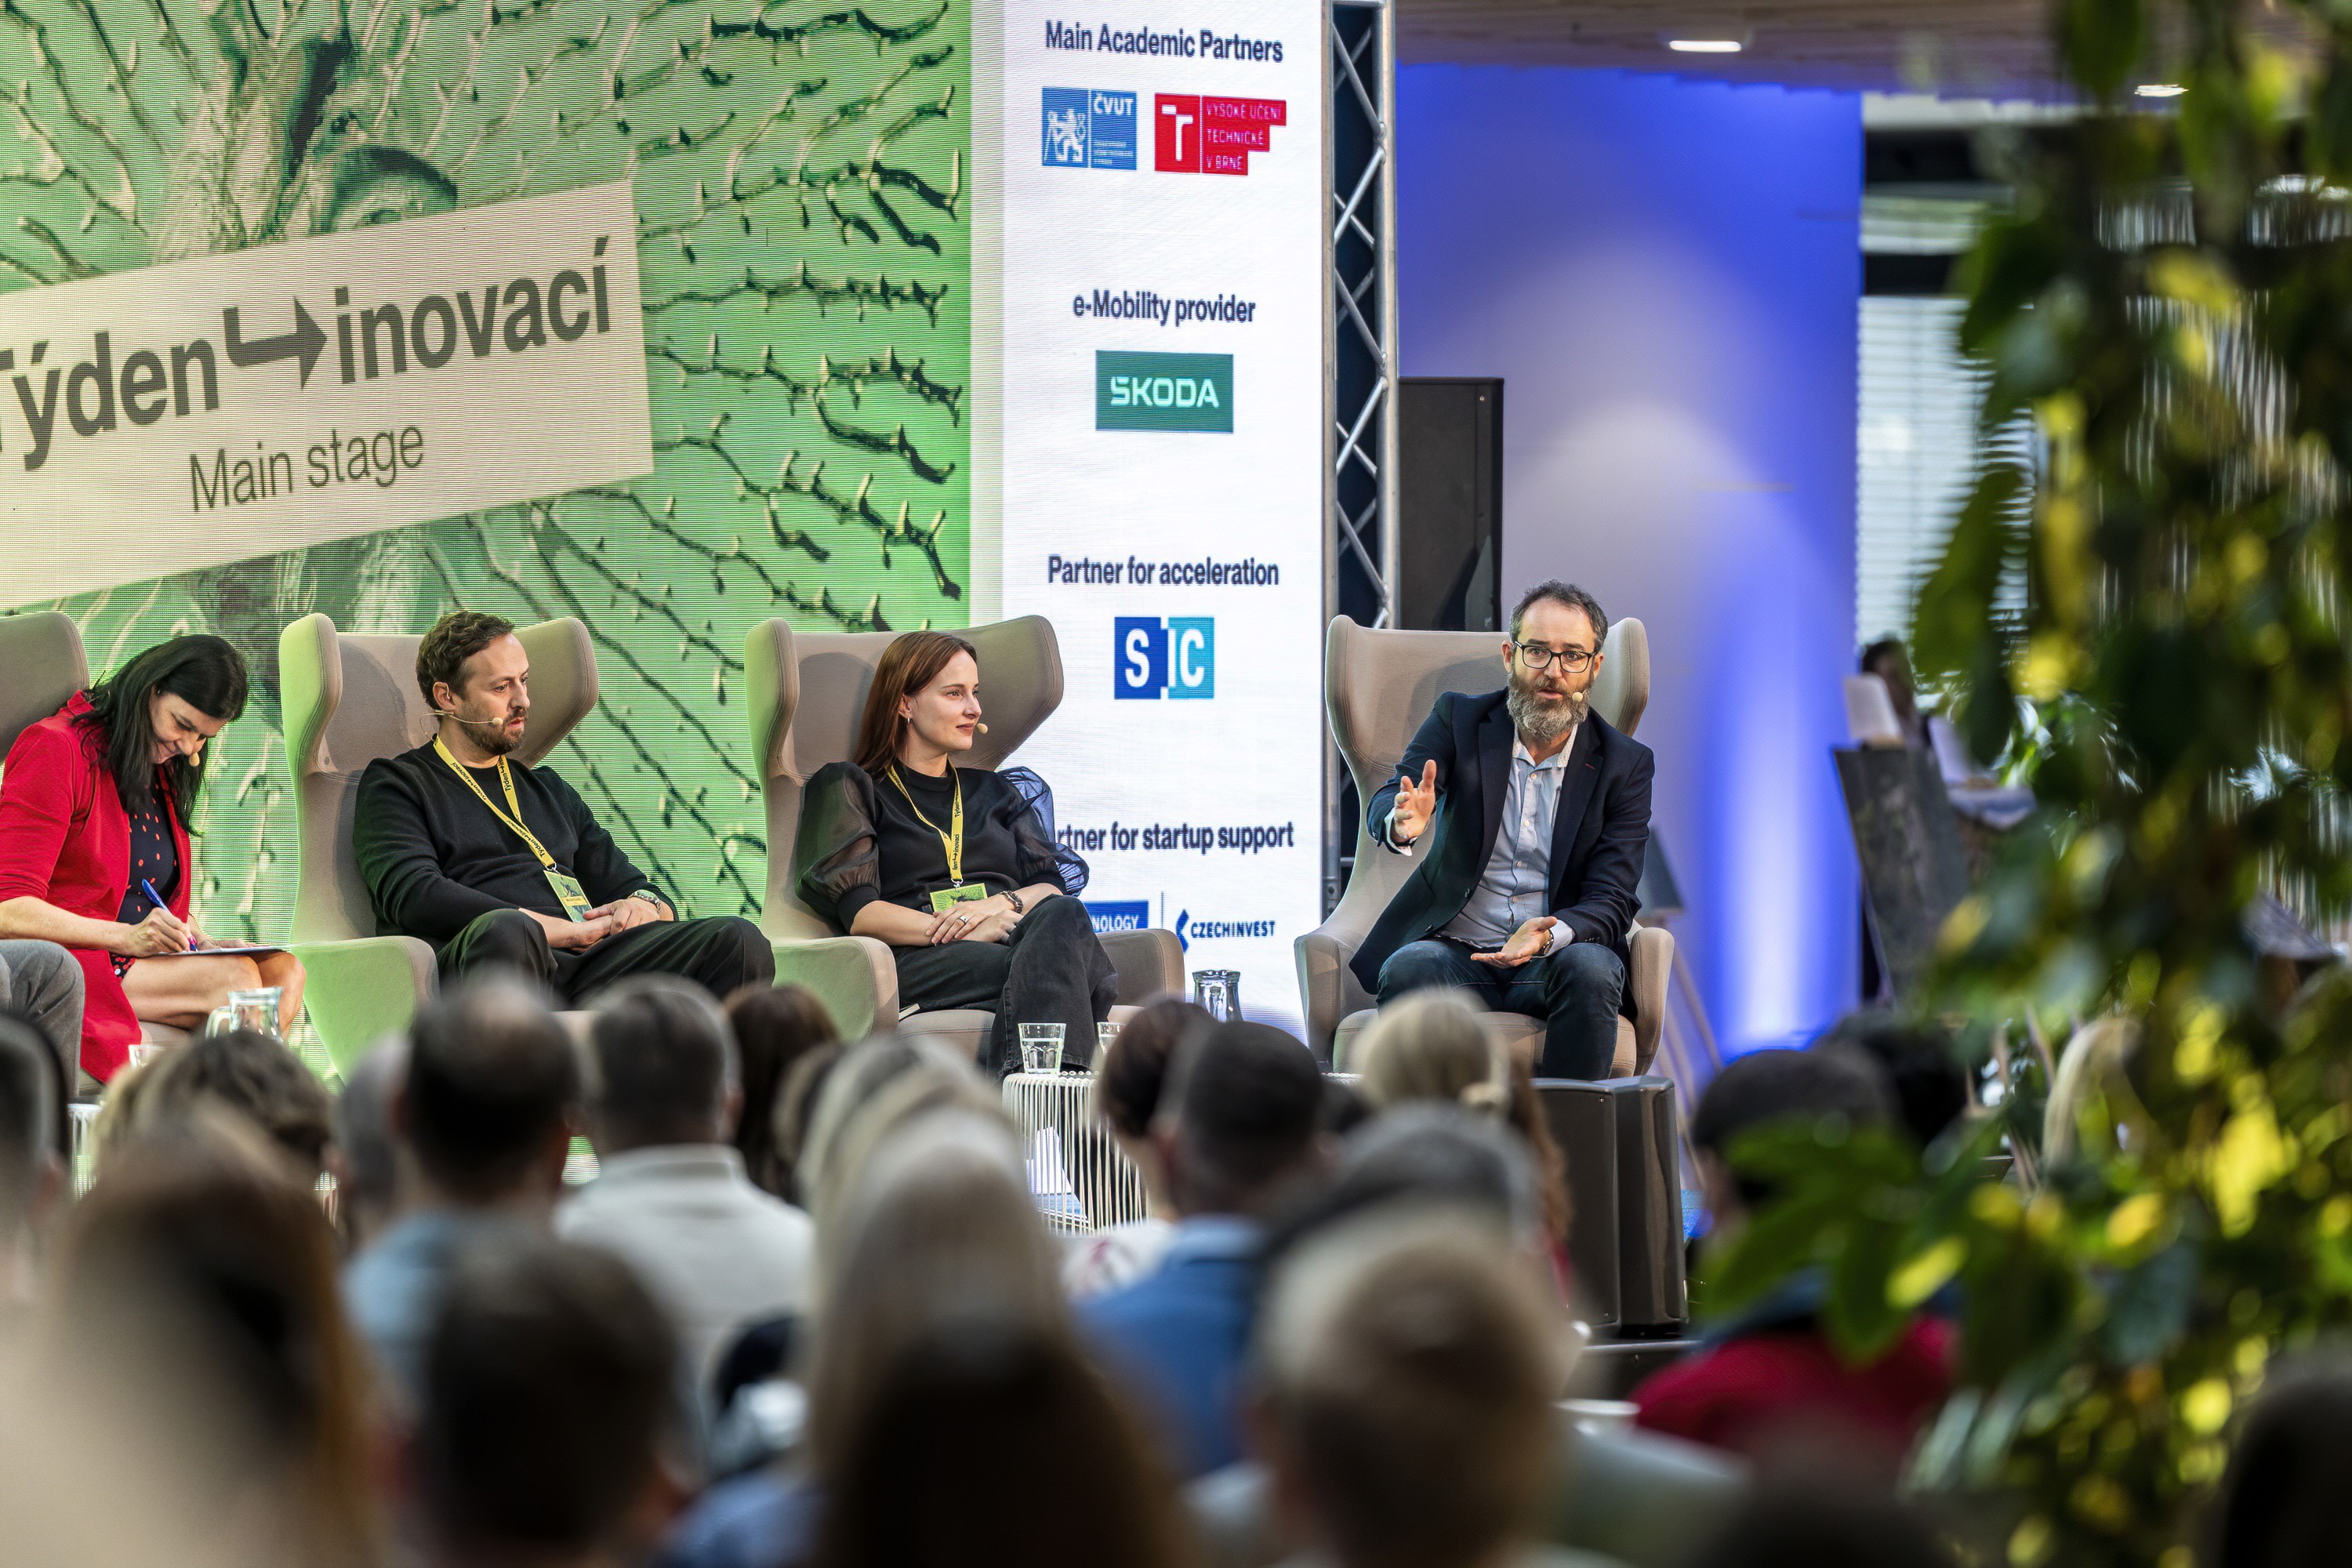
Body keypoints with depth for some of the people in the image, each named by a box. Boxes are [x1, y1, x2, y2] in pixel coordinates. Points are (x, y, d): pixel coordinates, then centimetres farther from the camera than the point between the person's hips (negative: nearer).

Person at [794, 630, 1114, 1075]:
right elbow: (856, 912, 2)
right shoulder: (849, 788, 18)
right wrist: (947, 928, -15)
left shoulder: (995, 791, 33)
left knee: (1063, 916, -36)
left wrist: (1005, 904, -6)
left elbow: (1055, 886, 19)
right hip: (915, 958, -5)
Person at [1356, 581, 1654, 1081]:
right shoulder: (1459, 720, 4)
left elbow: (1611, 902, -5)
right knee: (1407, 970, -33)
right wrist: (1402, 824, -40)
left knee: (1589, 970, -34)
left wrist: (1552, 934, -30)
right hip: (1458, 952, 0)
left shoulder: (1625, 764, 2)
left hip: (1559, 954, 0)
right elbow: (1386, 804, -12)